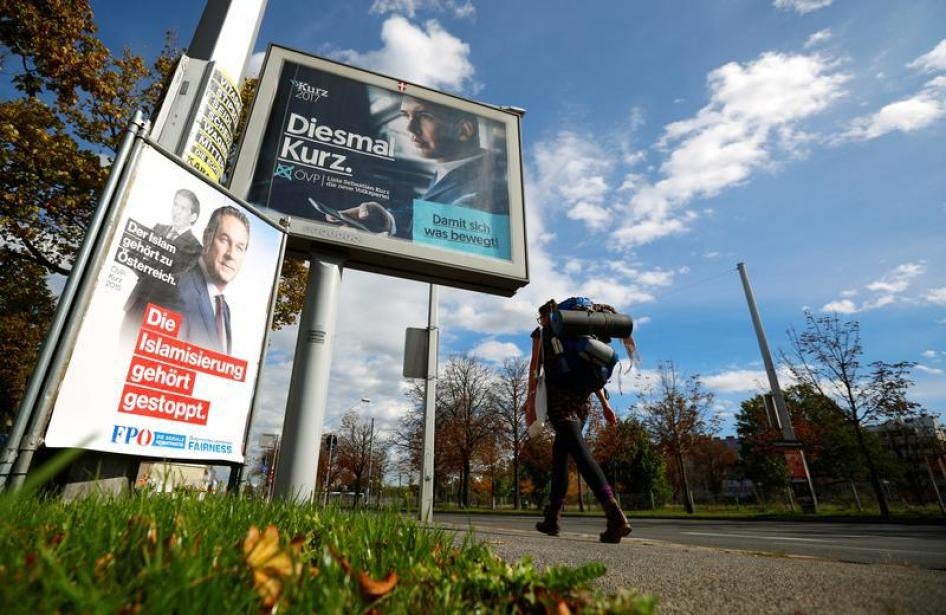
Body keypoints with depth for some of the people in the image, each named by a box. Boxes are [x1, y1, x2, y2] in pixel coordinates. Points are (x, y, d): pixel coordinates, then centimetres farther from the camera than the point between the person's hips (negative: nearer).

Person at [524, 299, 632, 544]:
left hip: (559, 395, -6)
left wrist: (530, 401, -7)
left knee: (580, 450, -16)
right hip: (583, 397, 6)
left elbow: (535, 367, -3)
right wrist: (605, 403, 13)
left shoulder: (541, 332, 10)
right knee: (560, 451, 15)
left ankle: (615, 514, -32)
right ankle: (552, 518, 16)